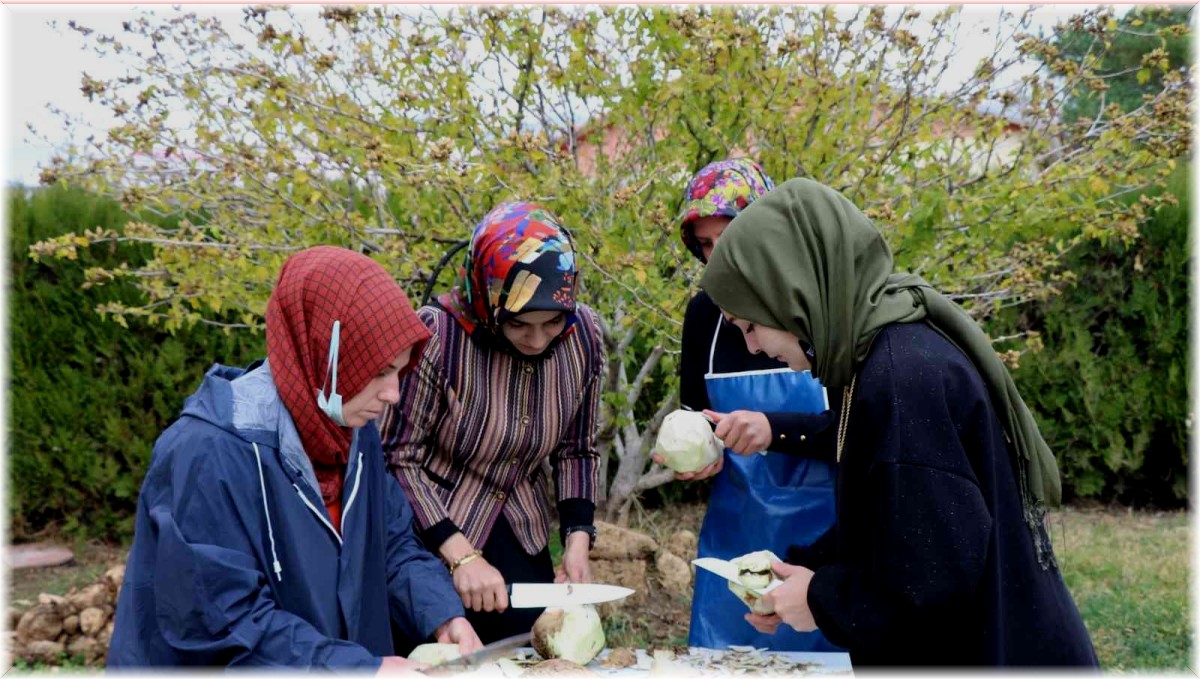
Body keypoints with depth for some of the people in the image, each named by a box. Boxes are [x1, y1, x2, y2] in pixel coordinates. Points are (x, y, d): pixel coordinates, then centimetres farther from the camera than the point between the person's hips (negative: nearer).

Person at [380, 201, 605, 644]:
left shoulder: (583, 334, -8)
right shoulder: (436, 336, -24)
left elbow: (576, 451, 3)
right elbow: (398, 458, -18)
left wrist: (577, 540, -8)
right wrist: (461, 555, -22)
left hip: (523, 541, 5)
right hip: (433, 538, -4)